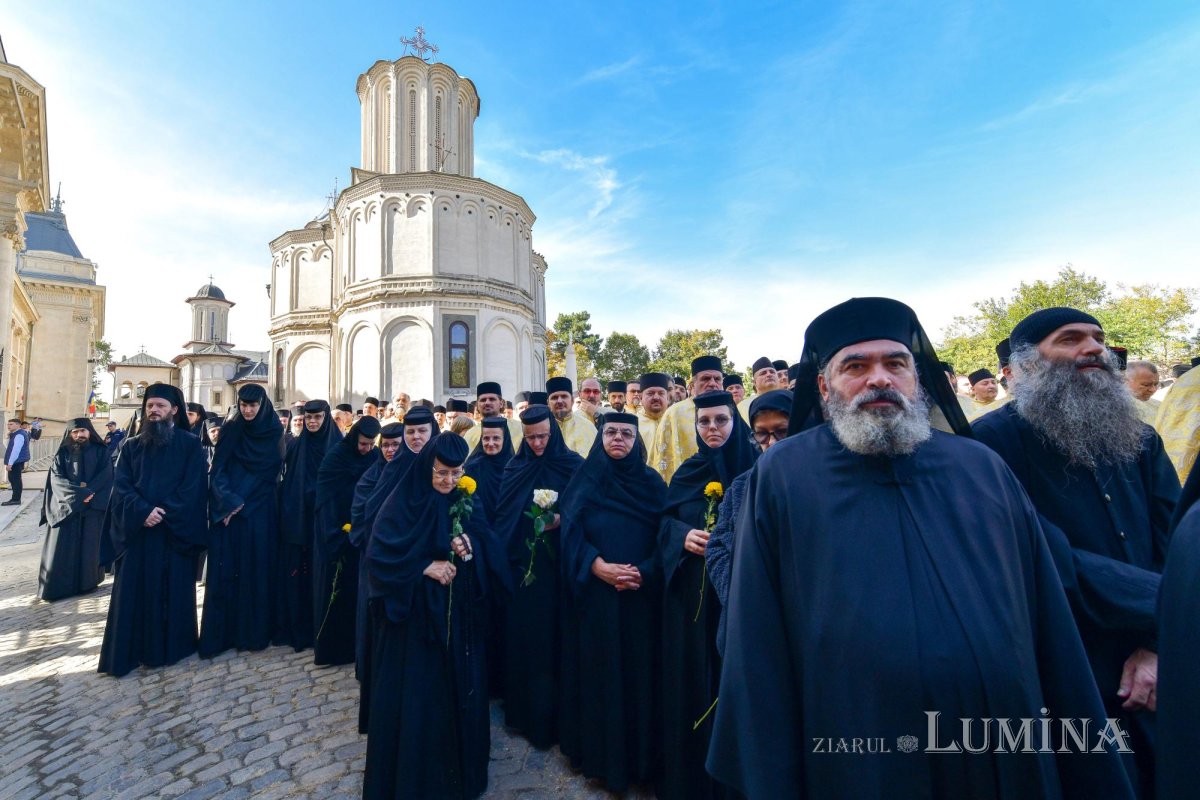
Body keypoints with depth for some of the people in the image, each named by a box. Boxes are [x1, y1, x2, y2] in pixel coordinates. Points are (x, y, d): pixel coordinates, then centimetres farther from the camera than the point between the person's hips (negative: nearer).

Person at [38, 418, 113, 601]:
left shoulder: (101, 452, 5)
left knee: (89, 545, 2)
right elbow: (57, 479, -4)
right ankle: (56, 586, 6)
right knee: (62, 547, -1)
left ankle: (88, 582, 10)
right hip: (65, 507, 1)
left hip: (93, 507, -1)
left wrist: (88, 492, -17)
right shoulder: (62, 454, 7)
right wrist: (80, 493, -17)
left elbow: (106, 476, -4)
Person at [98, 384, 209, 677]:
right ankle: (130, 651, 15)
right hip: (136, 531, 3)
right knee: (134, 591, 5)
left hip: (175, 533, -3)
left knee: (173, 590, 4)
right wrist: (143, 511, -17)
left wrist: (164, 514, -16)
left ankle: (170, 647, 17)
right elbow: (120, 486, 0)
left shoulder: (190, 445, -1)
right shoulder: (131, 446, 9)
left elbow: (192, 489, -7)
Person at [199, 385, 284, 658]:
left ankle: (255, 631, 13)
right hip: (229, 510, 0)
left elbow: (275, 473, 5)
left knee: (258, 569, 3)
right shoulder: (230, 431, 1)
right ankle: (221, 633, 10)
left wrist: (243, 501, 0)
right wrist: (228, 501, -16)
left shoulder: (274, 433, 2)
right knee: (225, 570, 0)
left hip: (261, 513, 0)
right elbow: (217, 470, -3)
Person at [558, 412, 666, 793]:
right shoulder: (584, 482, 2)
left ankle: (638, 755, 27)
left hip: (640, 596, 1)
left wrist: (644, 573, -16)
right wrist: (597, 566, -18)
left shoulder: (651, 483, 4)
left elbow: (665, 537, -1)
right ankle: (598, 753, 26)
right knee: (598, 672, 7)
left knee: (638, 672, 8)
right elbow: (571, 535, -4)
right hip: (594, 596, -1)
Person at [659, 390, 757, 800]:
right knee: (691, 681, 11)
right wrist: (684, 536, -13)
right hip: (691, 596, 3)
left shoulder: (756, 467, -3)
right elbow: (665, 523, 7)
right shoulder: (686, 472, 7)